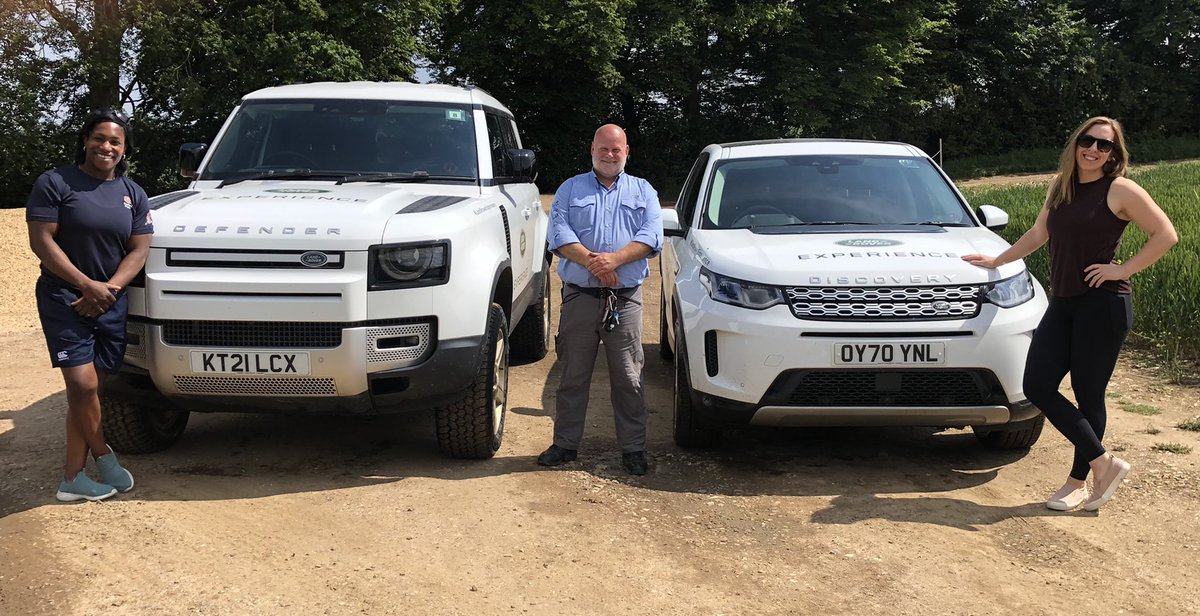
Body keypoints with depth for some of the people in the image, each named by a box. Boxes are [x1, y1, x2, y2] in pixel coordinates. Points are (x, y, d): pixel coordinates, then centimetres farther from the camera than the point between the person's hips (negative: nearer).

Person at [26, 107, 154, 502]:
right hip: (63, 300, -4)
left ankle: (73, 478, 8)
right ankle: (103, 456, 9)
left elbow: (139, 249, 5)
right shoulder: (55, 183, -3)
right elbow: (41, 241, -9)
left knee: (87, 390, 4)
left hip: (111, 304, 4)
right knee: (83, 385, -14)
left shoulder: (133, 194, 10)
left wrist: (108, 290, -11)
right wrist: (87, 285, -17)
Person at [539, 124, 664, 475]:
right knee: (573, 377, 6)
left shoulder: (643, 191, 14)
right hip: (579, 297, 0)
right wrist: (591, 262, -16)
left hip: (626, 299, 0)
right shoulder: (570, 189, 13)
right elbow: (559, 235, -1)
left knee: (628, 379, 2)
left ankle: (633, 449, 11)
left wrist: (614, 259, -16)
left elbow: (652, 236, -1)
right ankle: (566, 444, 16)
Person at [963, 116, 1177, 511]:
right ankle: (1103, 463, 9)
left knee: (1088, 394, -1)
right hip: (1062, 303, 7)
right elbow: (1038, 233, 26)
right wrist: (997, 261, 30)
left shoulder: (1120, 190, -5)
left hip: (1103, 305, -6)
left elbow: (1166, 234, -6)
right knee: (1038, 386, -2)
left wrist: (1123, 269, -11)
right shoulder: (1060, 188, 13)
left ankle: (1079, 481, 13)